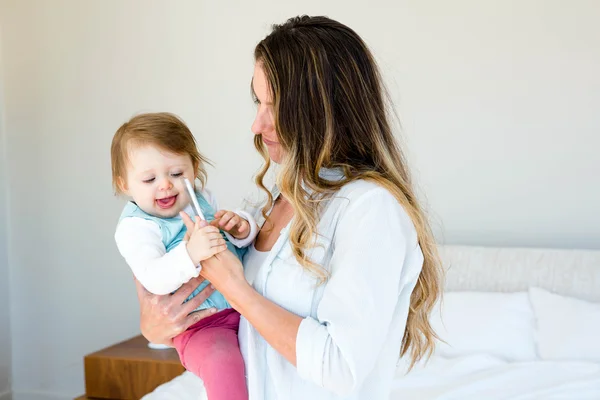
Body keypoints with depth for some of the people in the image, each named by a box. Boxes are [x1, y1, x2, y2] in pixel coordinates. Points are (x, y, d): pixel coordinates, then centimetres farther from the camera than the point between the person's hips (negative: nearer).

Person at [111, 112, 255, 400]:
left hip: (243, 306, 7)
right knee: (221, 360, -33)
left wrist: (241, 228, -9)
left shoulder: (201, 198, 9)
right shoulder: (135, 227, -12)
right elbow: (154, 279, -28)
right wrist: (190, 254, -45)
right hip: (200, 325, -7)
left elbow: (240, 241, 15)